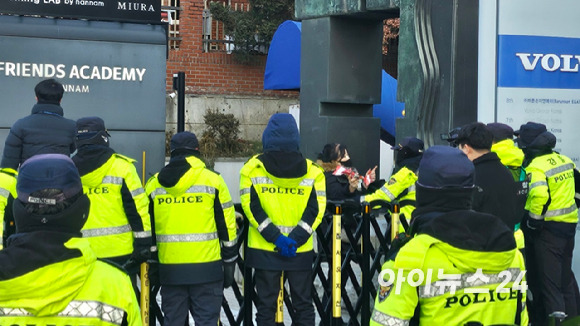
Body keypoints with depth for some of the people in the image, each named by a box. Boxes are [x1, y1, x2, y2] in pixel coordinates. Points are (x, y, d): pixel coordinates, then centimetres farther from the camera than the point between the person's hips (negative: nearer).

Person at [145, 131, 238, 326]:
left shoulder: (154, 184, 7)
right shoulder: (213, 180, -2)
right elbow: (226, 225, 0)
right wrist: (229, 263, 8)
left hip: (169, 268, 3)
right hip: (206, 266, -3)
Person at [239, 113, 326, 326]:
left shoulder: (252, 169, -3)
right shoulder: (312, 170, -1)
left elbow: (251, 206, -9)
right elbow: (316, 209, -7)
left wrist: (275, 237, -11)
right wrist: (296, 239, -11)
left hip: (264, 250, 0)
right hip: (301, 252, 1)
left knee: (266, 305, 7)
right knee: (303, 305, 10)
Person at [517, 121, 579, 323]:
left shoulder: (536, 167, -18)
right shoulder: (564, 160, 7)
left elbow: (539, 195, -33)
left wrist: (533, 221, -21)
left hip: (549, 226, -8)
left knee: (549, 277, -3)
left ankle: (557, 314, -10)